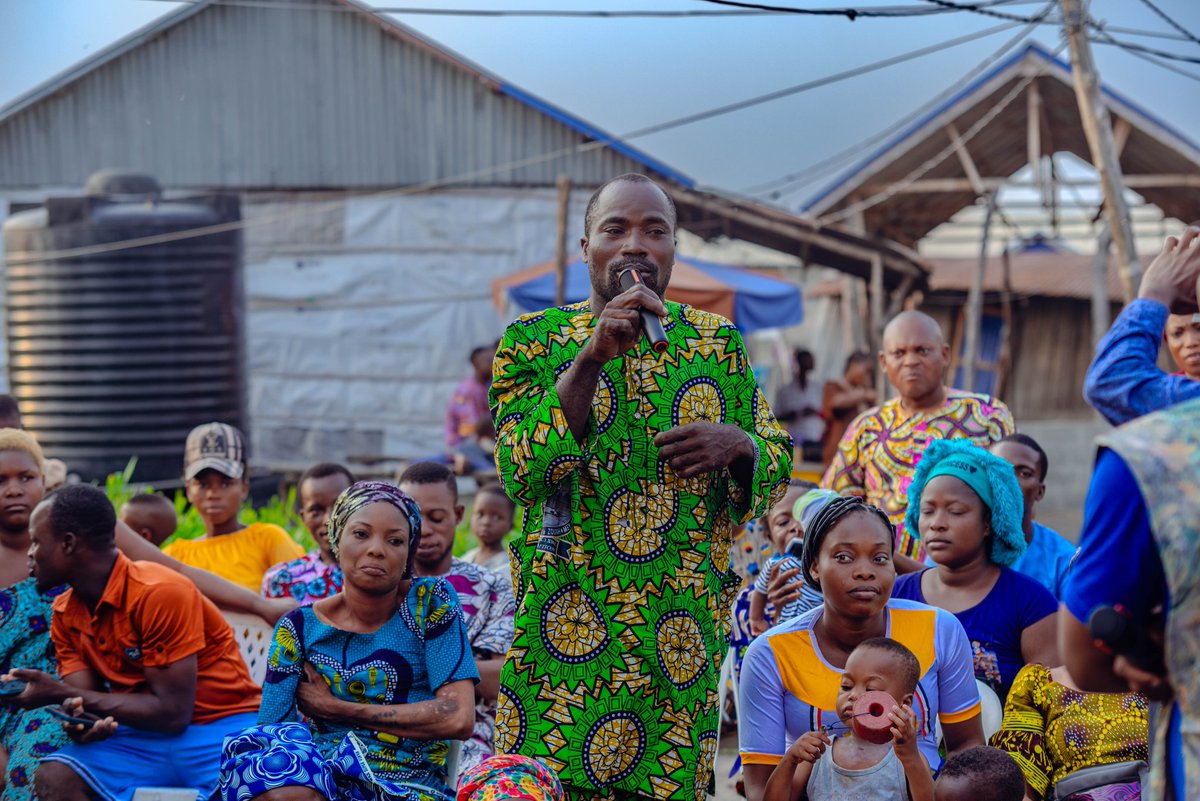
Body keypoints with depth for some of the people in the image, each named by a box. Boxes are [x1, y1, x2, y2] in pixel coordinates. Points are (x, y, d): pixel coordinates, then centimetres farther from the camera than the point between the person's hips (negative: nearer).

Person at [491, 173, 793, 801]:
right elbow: (523, 473, -12)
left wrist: (738, 442, -9)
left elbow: (777, 472, 14)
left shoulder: (718, 342, 9)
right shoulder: (533, 341, 2)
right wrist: (592, 357, -19)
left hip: (688, 625, 2)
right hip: (564, 625, -2)